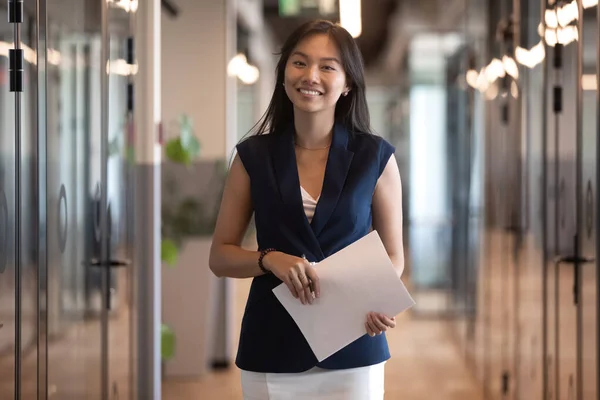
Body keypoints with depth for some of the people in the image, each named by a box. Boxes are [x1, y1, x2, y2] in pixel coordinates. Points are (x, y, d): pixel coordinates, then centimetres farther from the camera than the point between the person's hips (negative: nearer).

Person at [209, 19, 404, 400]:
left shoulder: (376, 157, -2)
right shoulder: (253, 157, 0)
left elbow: (393, 255, 4)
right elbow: (221, 255, 3)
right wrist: (269, 259, -17)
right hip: (272, 349, 1)